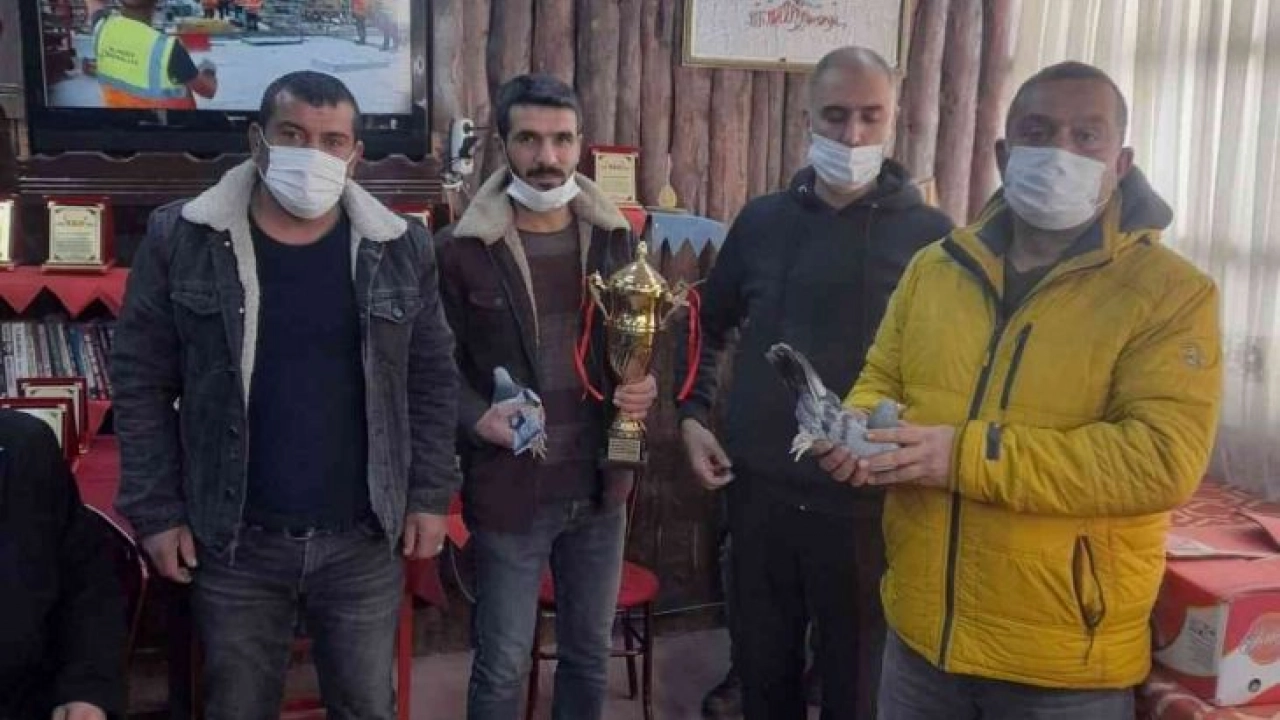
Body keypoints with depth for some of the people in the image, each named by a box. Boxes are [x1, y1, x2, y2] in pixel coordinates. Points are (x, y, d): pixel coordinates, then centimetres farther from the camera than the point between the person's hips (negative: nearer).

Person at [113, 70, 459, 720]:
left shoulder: (400, 248, -2)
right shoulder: (179, 240, -6)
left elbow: (433, 380, 5)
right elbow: (142, 381, -2)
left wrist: (430, 495, 1)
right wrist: (156, 511, -5)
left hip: (364, 542, 1)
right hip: (234, 542, 0)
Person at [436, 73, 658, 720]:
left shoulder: (614, 237, 4)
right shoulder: (462, 248, -9)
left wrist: (646, 384, -7)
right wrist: (479, 420, -24)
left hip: (599, 486, 4)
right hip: (509, 492, -4)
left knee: (590, 654, 19)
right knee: (501, 666, 9)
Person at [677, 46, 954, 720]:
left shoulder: (928, 233, -5)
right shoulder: (762, 219, 5)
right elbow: (710, 325, 17)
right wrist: (691, 416, 7)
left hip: (866, 501, -3)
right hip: (759, 490, 3)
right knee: (762, 664, 17)